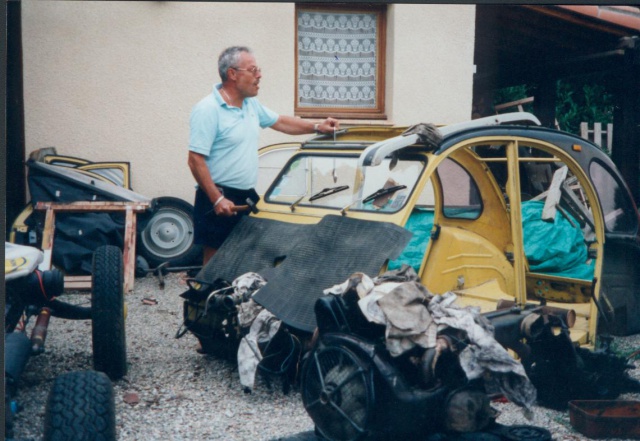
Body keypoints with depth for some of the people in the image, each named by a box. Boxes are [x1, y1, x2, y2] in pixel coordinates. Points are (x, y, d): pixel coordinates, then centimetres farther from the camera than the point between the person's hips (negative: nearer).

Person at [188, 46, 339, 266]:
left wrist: (317, 127, 17)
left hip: (247, 196, 8)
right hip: (219, 200, -8)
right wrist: (217, 199, -22)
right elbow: (196, 160, -19)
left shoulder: (251, 104, 10)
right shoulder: (207, 110, -16)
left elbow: (280, 122, 26)